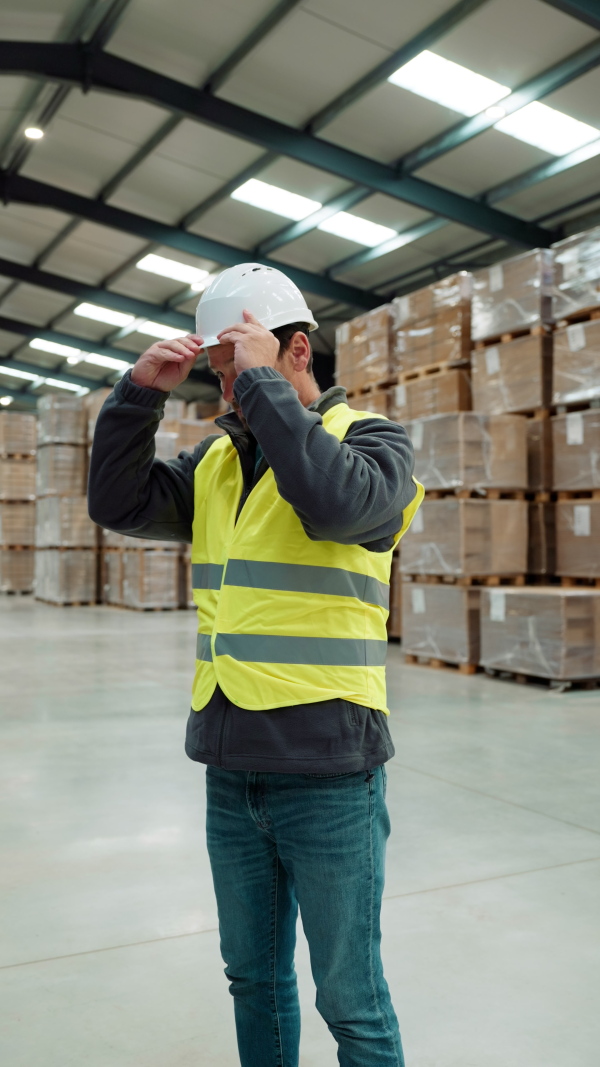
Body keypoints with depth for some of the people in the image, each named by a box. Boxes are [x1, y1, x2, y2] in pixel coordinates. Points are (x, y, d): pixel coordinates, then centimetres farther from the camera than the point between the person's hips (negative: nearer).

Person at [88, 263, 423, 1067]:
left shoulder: (371, 438, -6)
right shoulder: (217, 461, 10)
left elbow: (337, 503, -27)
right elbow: (119, 504, 3)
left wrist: (263, 381, -21)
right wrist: (141, 391, -5)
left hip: (326, 774, -5)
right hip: (230, 770, 6)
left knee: (350, 999, 9)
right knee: (253, 978, 22)